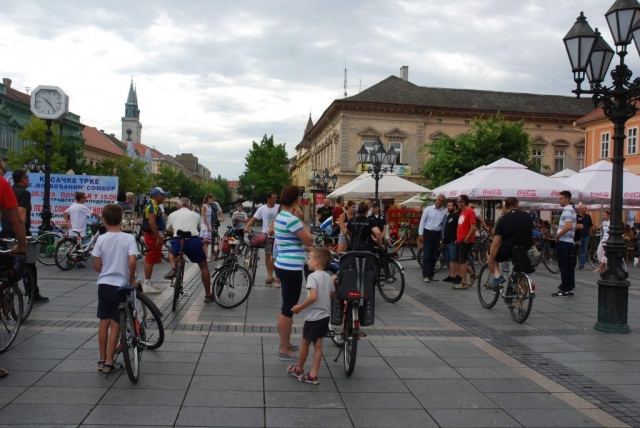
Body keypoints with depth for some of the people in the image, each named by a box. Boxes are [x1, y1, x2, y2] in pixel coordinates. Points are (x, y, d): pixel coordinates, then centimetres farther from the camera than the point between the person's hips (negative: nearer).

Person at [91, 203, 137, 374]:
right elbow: (132, 262, -19)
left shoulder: (101, 239, -3)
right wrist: (131, 280, -3)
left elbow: (97, 266, -1)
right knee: (115, 324, 6)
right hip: (121, 286, -2)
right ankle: (109, 362, 9)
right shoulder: (128, 238, -9)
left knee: (104, 322, 14)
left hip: (104, 284, 2)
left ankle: (102, 360, 21)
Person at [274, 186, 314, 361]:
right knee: (289, 309, -2)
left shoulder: (280, 217, 12)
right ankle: (284, 350, 6)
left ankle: (285, 344, 31)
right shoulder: (292, 219, -19)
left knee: (285, 307, 19)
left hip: (284, 266, 11)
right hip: (291, 268, -11)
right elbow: (309, 241, -16)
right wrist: (301, 219, -11)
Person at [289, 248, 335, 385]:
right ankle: (313, 375, 10)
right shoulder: (328, 277, 6)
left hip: (313, 316, -7)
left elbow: (313, 296, -29)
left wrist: (300, 307, -18)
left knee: (305, 343, 11)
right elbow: (333, 294, 18)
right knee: (318, 345, 9)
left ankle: (299, 369, 28)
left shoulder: (312, 276, -17)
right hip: (325, 315, 7)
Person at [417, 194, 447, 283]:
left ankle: (431, 275, 19)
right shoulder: (428, 209, -3)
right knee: (426, 255, -6)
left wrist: (443, 237, 9)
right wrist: (420, 234, -11)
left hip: (437, 234, 4)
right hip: (428, 233, -4)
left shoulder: (444, 212, 6)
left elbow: (444, 225, 12)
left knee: (434, 256, 9)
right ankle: (425, 275, -1)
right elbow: (422, 221, -5)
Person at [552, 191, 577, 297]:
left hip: (563, 242, -10)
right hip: (569, 242, 10)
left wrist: (557, 235, -17)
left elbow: (568, 226, -28)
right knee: (568, 266, 11)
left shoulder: (567, 210, -15)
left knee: (563, 266, -7)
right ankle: (570, 288, 15)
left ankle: (565, 290, -4)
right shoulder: (571, 210, 17)